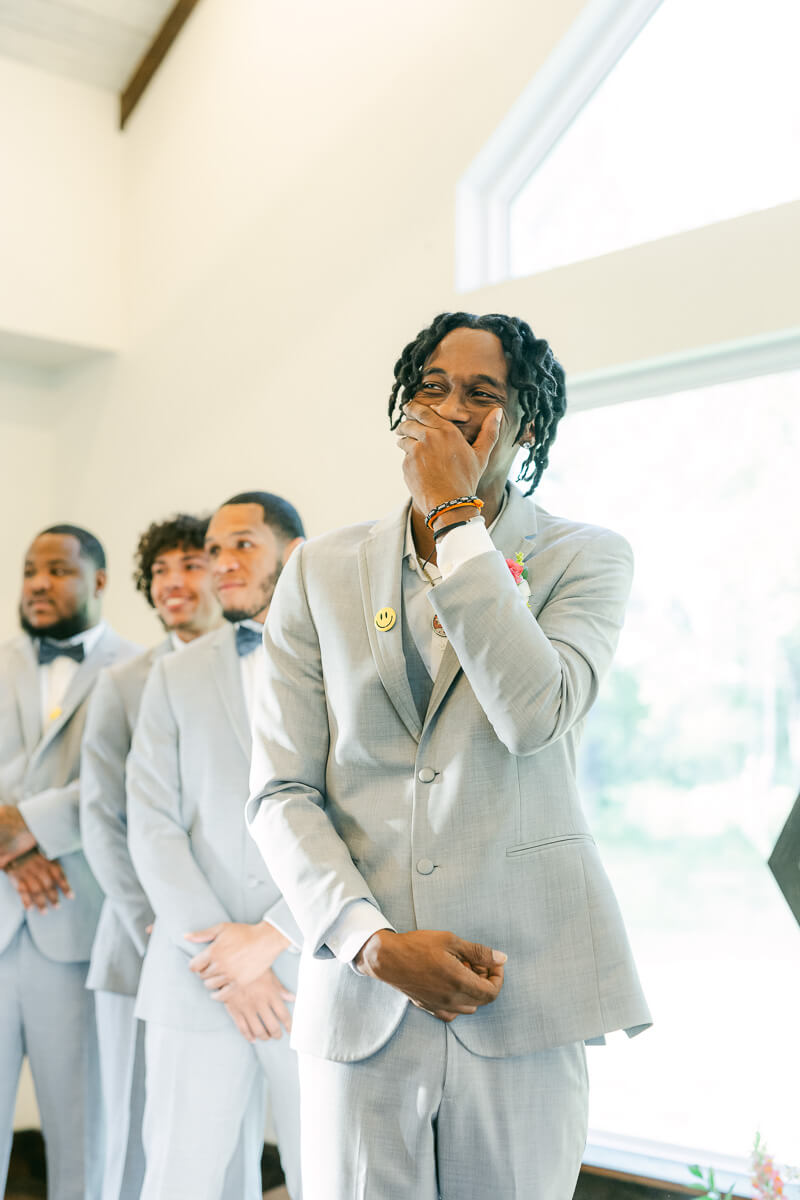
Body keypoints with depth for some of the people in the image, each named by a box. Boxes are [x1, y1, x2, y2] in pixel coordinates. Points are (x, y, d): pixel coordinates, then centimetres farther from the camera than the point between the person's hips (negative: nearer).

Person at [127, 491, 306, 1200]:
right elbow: (153, 825, 3)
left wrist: (272, 937, -10)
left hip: (320, 974, -1)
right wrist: (217, 949, -8)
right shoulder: (176, 676, 13)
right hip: (198, 979, 2)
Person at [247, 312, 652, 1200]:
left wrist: (458, 520, -12)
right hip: (359, 994, 2)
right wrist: (373, 943, -11)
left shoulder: (585, 560, 3)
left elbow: (536, 714, -17)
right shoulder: (321, 571, 8)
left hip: (518, 994, -1)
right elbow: (280, 793, 3)